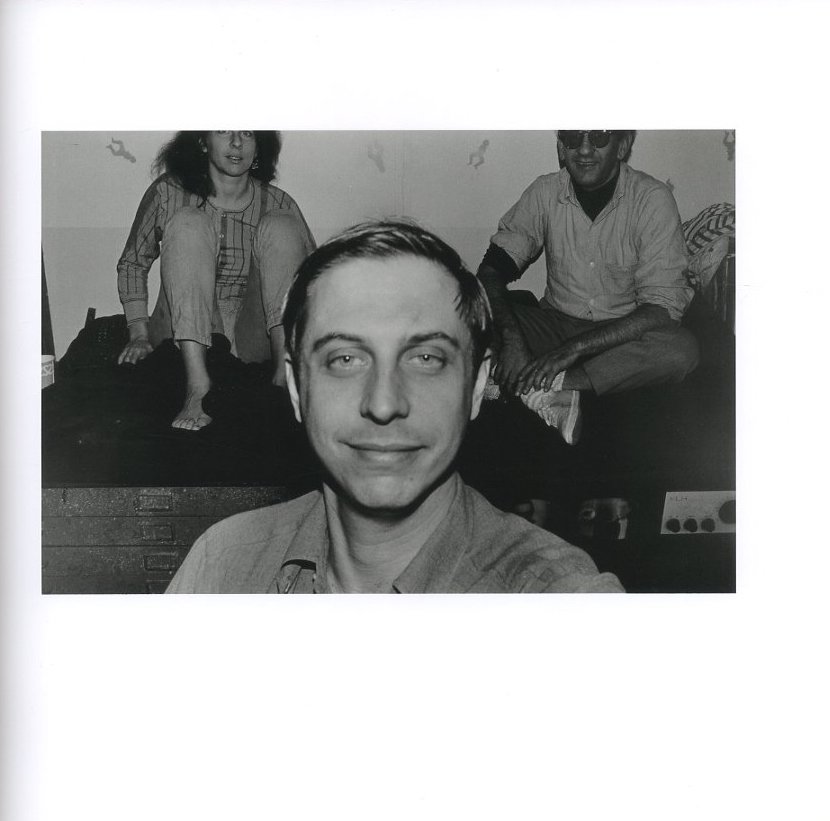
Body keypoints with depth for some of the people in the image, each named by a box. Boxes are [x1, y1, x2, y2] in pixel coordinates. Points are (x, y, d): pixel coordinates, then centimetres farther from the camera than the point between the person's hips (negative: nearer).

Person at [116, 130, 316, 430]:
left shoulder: (278, 205, 2)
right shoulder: (169, 193, 2)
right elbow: (132, 263, 12)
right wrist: (140, 334, 0)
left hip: (253, 344, 1)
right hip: (182, 339, 0)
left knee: (281, 226, -14)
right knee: (189, 223, -21)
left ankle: (286, 372, -31)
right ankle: (198, 385, -36)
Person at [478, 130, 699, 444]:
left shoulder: (653, 200, -13)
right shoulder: (545, 192, -4)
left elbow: (662, 308, -20)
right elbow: (492, 269, -9)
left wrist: (574, 349, -30)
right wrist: (511, 339, -29)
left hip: (622, 336, -1)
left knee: (682, 350, -34)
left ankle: (542, 387, -30)